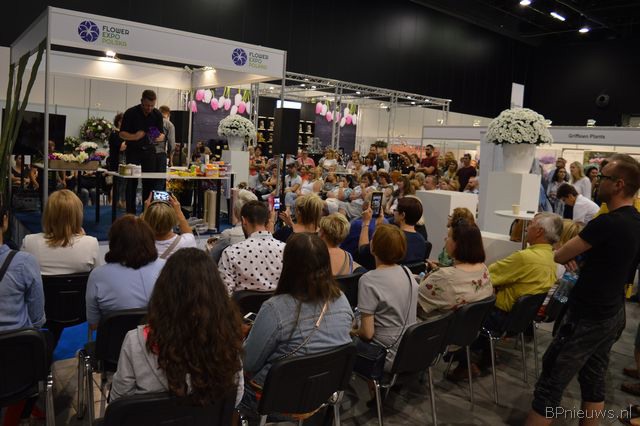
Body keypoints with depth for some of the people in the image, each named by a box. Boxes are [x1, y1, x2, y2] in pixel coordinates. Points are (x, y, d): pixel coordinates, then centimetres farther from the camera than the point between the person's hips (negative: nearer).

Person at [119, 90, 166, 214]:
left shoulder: (157, 115, -1)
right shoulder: (130, 113, -9)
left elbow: (162, 134, 4)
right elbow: (121, 134, -7)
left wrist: (159, 137, -21)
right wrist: (135, 136, -27)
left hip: (149, 150, 3)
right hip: (133, 151, -2)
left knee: (150, 182, 0)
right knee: (132, 182, -3)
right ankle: (130, 213, 3)